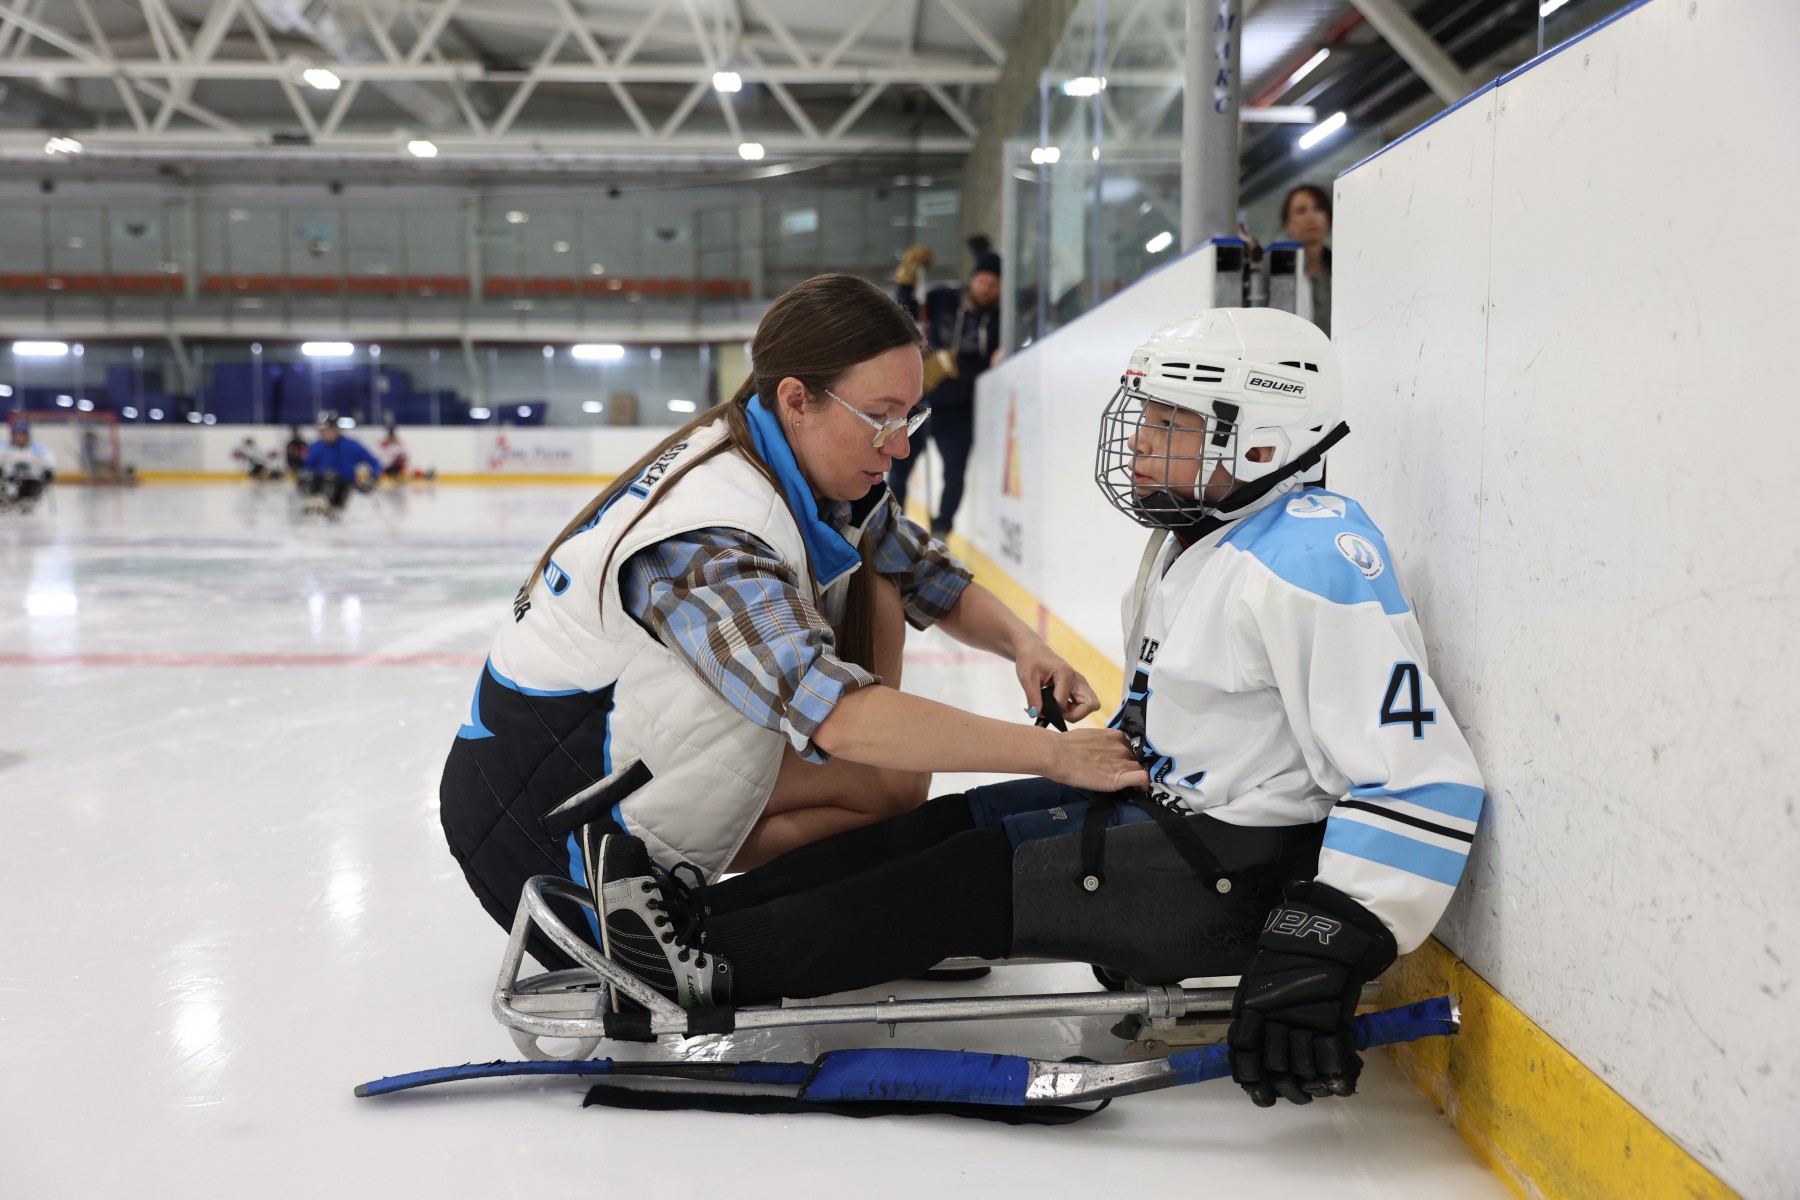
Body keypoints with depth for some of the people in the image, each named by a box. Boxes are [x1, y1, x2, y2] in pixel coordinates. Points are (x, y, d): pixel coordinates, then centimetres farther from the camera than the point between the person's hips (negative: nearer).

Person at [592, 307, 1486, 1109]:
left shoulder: (1313, 560, -24)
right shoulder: (1195, 533, 8)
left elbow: (1421, 781, -28)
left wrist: (1321, 955, -33)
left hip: (1244, 870, -9)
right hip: (1166, 808, 10)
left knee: (971, 883, -12)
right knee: (950, 827, 1)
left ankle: (718, 961, -4)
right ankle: (699, 914, 2)